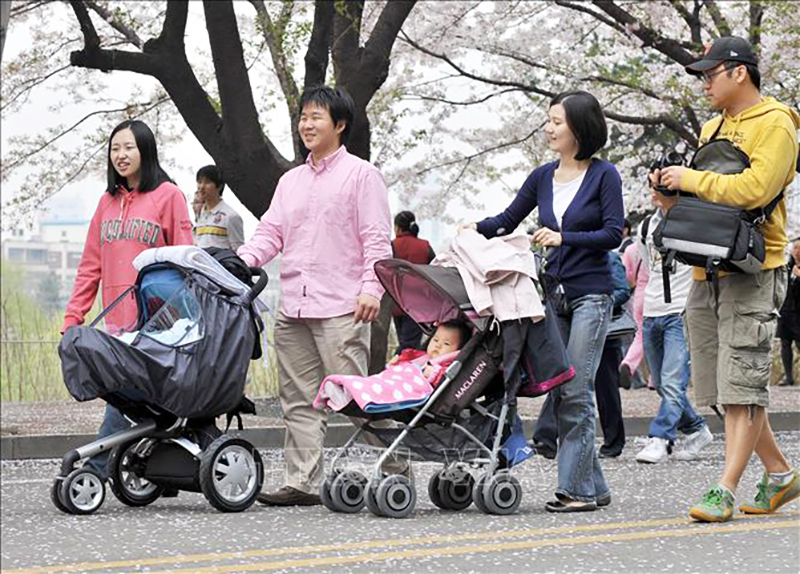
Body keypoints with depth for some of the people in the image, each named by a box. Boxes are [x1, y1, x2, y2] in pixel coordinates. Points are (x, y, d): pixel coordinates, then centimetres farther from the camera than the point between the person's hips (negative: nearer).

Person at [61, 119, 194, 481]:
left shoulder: (167, 195, 1)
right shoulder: (108, 201, 18)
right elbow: (91, 265, 18)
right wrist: (73, 318, 10)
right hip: (116, 320, 5)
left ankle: (98, 467, -13)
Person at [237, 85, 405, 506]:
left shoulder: (361, 175, 2)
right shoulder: (290, 181, 21)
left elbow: (377, 239, -4)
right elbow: (271, 232, 15)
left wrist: (371, 287, -16)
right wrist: (243, 260, -4)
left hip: (341, 309, -7)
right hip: (293, 309, 7)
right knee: (299, 400, 6)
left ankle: (392, 465, -1)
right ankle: (302, 482, 9)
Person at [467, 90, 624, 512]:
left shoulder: (603, 175, -3)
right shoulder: (543, 177, 11)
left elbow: (613, 233, -9)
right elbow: (508, 220, 18)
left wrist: (563, 237, -17)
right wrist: (476, 229, -1)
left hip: (590, 295, -6)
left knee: (575, 391, -10)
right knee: (556, 393, 4)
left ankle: (575, 488, -5)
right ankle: (593, 487, 11)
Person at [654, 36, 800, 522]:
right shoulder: (712, 128, 20)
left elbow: (753, 189, -22)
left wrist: (694, 179, -14)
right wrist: (671, 189, 3)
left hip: (753, 269, -9)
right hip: (707, 271, 9)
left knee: (742, 385, -10)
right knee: (722, 387, 10)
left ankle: (726, 491, -12)